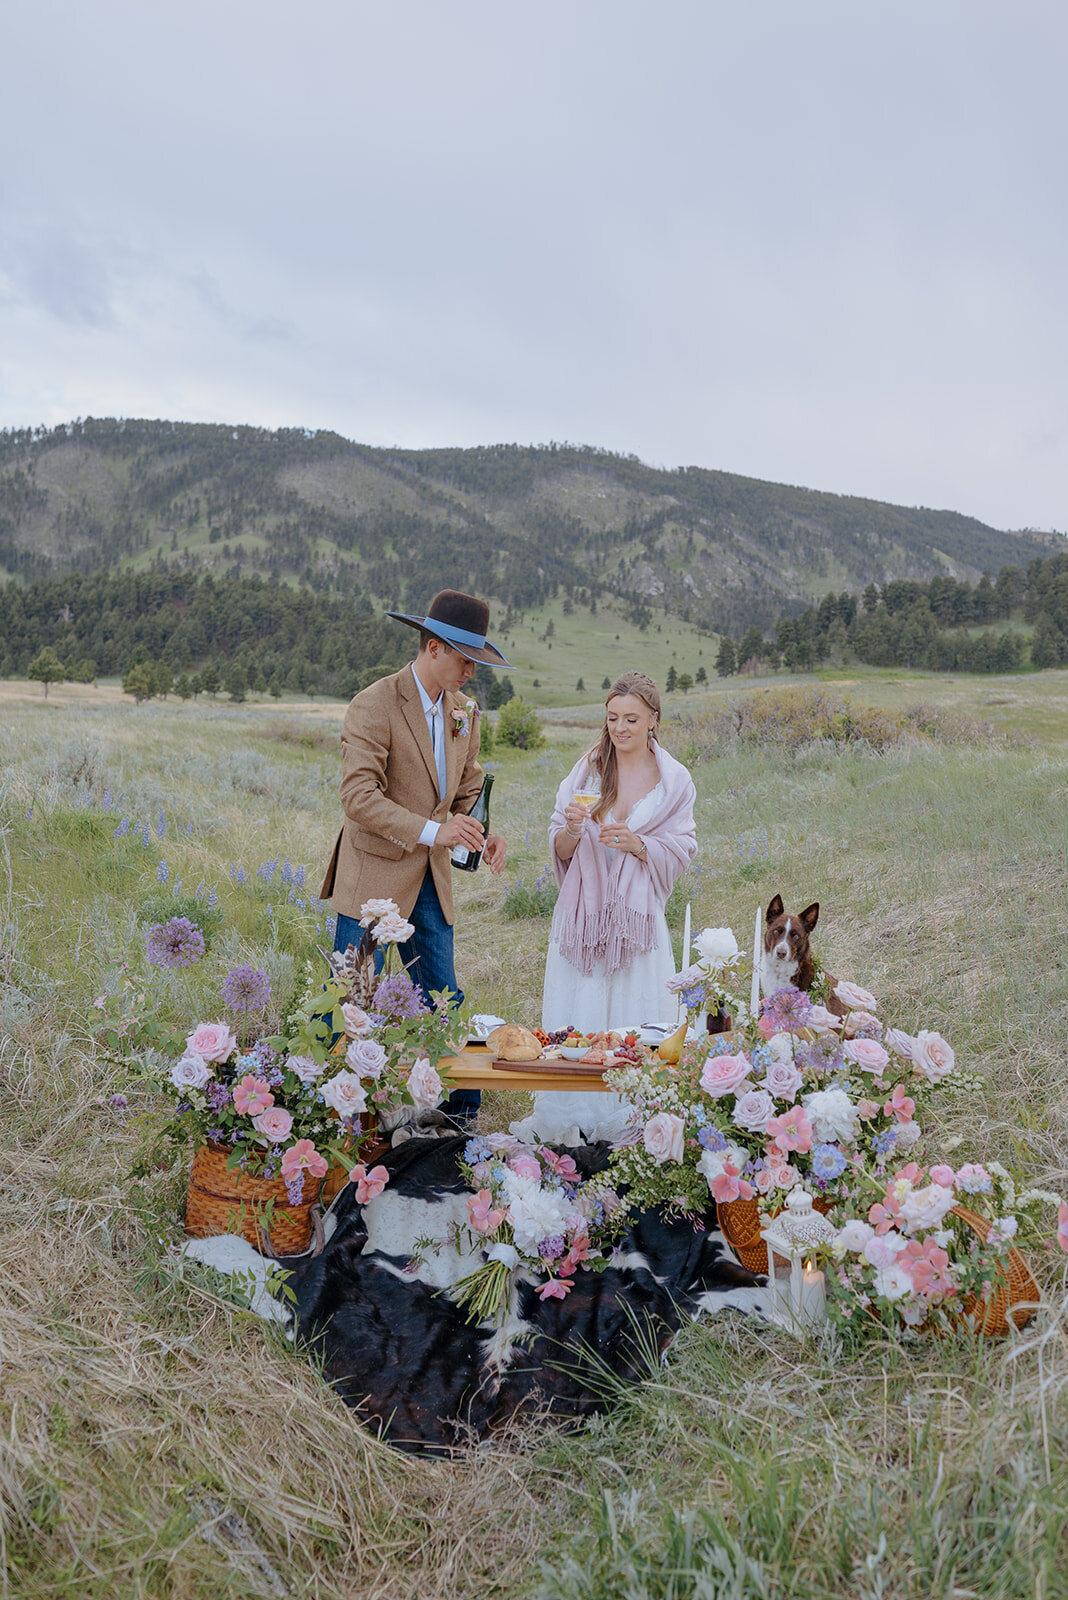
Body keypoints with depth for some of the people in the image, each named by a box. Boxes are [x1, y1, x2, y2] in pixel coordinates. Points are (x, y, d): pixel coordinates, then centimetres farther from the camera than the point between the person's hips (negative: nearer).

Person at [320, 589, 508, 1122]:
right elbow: (358, 796, -23)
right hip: (373, 877, -6)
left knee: (442, 997, 12)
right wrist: (430, 830, -33)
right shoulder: (373, 705, -15)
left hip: (430, 878, 6)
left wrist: (483, 833, -4)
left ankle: (460, 1107, 24)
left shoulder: (463, 710, 9)